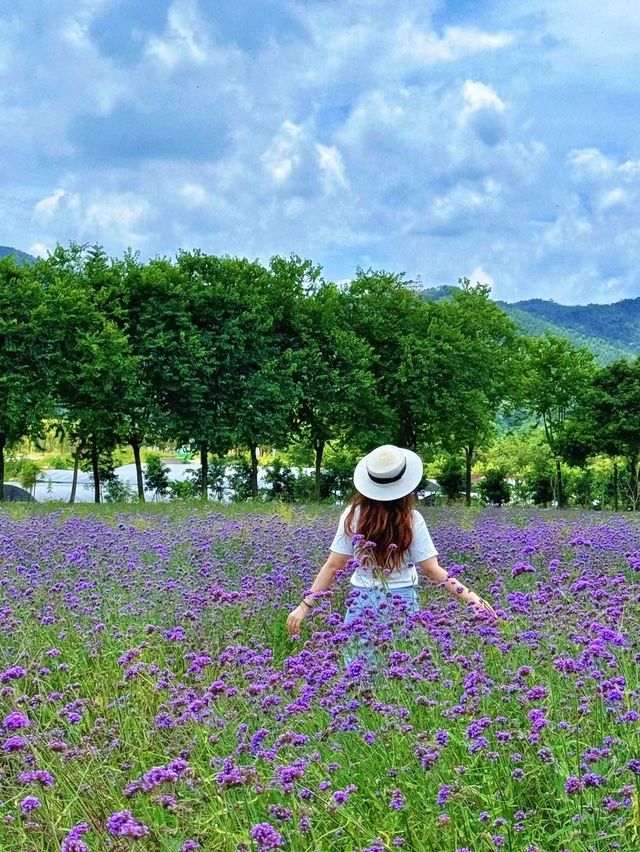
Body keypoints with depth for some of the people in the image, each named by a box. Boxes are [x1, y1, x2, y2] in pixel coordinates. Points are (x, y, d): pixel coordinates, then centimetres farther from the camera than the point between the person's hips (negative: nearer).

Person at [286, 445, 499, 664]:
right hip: (403, 601, 0)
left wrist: (306, 605, 0)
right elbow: (432, 569, -8)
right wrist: (470, 596, -5)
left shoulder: (352, 516, -6)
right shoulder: (411, 520, -7)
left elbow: (333, 566, -6)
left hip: (362, 602, 0)